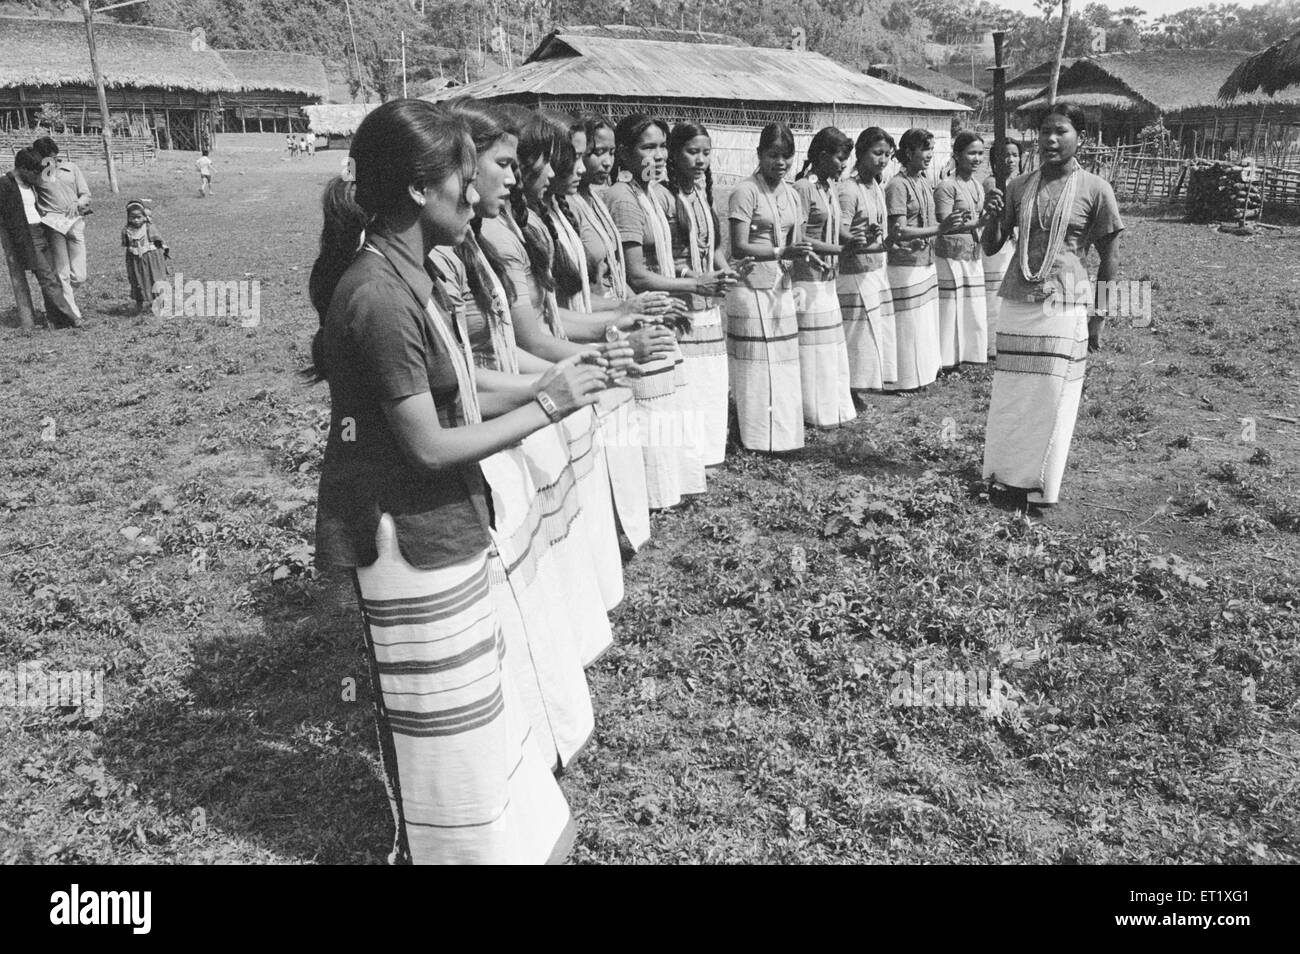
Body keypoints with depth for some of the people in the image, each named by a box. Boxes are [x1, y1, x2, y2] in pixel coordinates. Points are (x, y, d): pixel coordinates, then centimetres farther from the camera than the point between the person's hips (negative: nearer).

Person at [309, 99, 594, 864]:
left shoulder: (405, 274, 6)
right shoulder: (380, 296, -24)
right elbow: (429, 447, -22)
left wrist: (530, 394, 3)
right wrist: (546, 408, -16)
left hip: (443, 528, 10)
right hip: (412, 541, -10)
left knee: (476, 703, 23)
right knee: (445, 730, 10)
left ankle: (509, 830, 42)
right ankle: (451, 847, 32)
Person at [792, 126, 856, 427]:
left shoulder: (833, 187, 12)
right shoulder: (803, 188, -13)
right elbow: (798, 239, -17)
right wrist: (841, 249, -16)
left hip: (828, 278, 8)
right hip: (808, 280, -8)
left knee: (831, 345, 13)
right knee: (812, 347, -2)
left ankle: (834, 406, 22)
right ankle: (815, 412, 8)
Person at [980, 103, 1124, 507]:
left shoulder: (1095, 190, -2)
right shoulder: (1019, 186, 6)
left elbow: (1109, 258, 3)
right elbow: (991, 248, 9)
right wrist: (994, 216, -11)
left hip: (1064, 306, -3)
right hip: (1016, 303, 3)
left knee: (1052, 396, 2)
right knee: (1008, 393, 6)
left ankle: (1039, 484, 15)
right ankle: (1005, 475, 20)